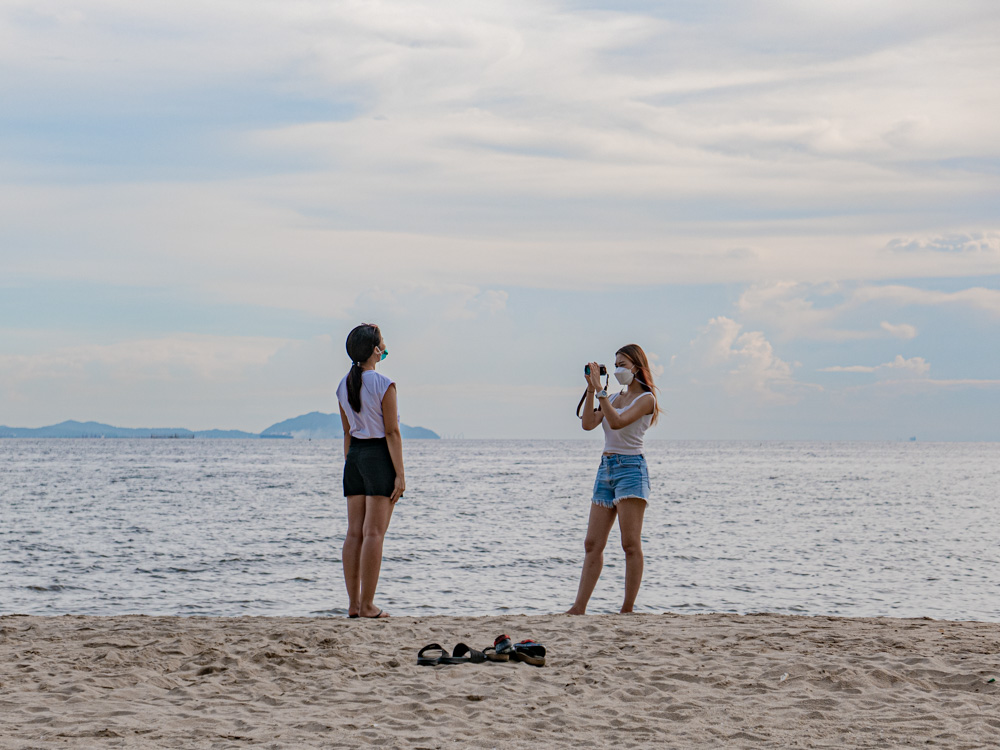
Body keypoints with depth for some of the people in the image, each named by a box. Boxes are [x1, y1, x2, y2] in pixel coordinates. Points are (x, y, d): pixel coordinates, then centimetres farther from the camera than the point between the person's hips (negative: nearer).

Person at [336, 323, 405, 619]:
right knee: (374, 532, -5)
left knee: (354, 532, 6)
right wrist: (399, 474, -11)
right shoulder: (383, 384, -11)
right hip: (379, 455, -7)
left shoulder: (344, 385, 9)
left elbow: (347, 431, 14)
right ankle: (367, 605, -6)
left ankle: (353, 603, 7)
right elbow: (392, 432, -12)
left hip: (354, 455, 7)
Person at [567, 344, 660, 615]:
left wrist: (599, 389, -18)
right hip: (606, 468, 8)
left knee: (631, 544, -7)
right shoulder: (614, 398, 18)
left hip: (630, 467, -8)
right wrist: (591, 389, 3)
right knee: (593, 544, 3)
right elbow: (588, 423, 5)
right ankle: (579, 607, 2)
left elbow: (617, 422, -20)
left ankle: (628, 609, -7)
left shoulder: (645, 398, -5)